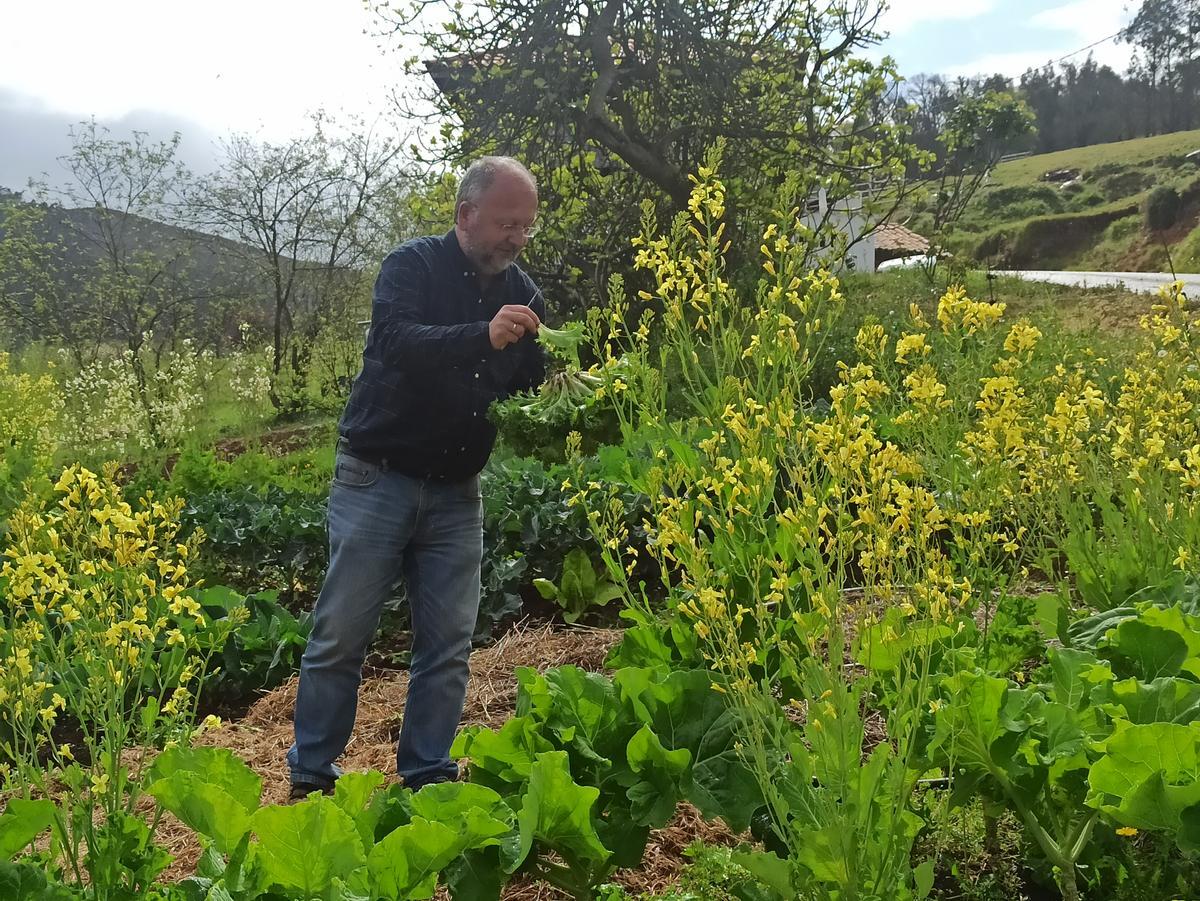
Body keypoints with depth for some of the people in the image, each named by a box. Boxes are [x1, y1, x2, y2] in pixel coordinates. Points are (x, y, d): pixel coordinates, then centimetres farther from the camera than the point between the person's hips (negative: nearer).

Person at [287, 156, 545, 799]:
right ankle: (310, 779, 13)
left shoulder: (523, 294, 8)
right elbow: (395, 341, -26)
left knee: (448, 645, 4)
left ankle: (427, 778, 16)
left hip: (456, 492, 5)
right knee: (341, 636, 0)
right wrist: (484, 336, -38)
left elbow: (529, 391, 12)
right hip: (377, 479, -4)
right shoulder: (413, 265, -7)